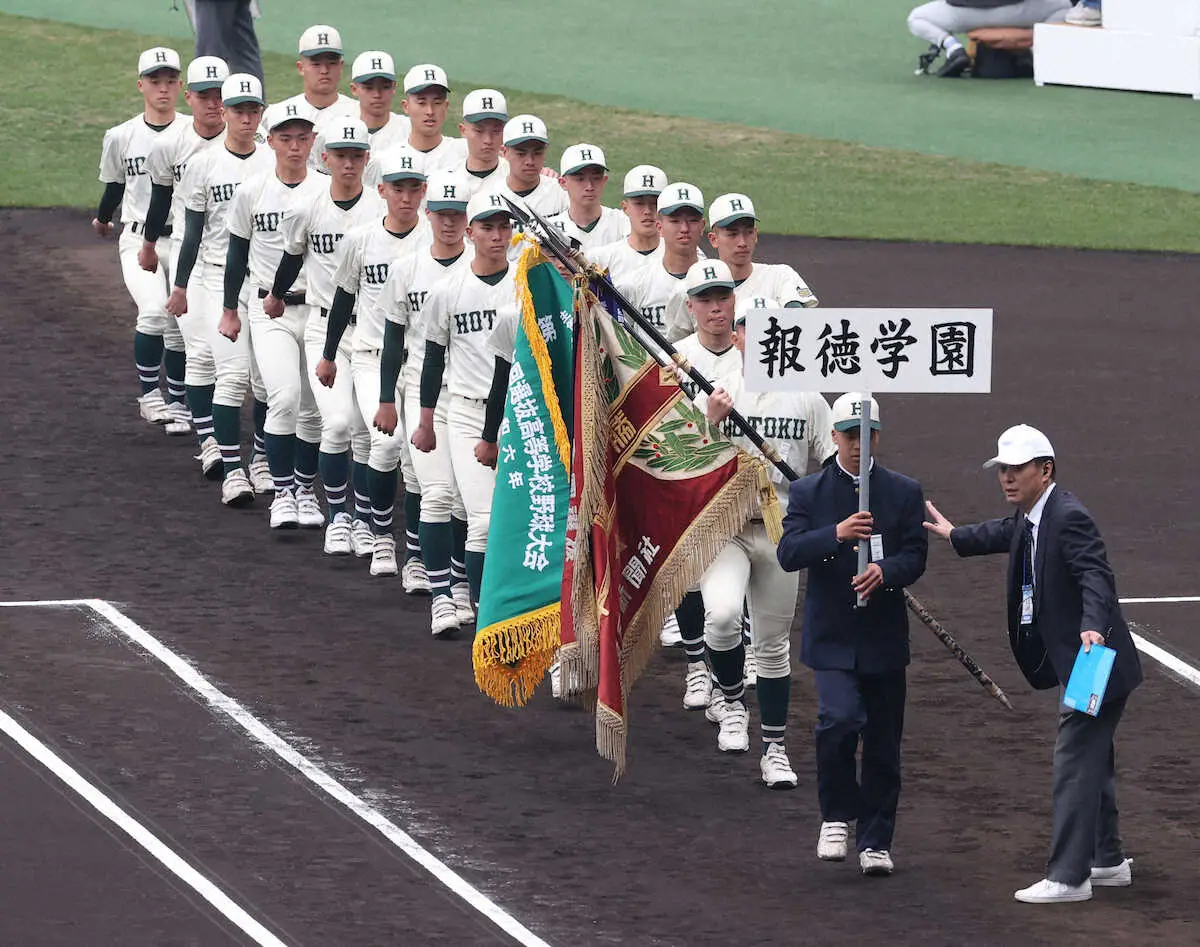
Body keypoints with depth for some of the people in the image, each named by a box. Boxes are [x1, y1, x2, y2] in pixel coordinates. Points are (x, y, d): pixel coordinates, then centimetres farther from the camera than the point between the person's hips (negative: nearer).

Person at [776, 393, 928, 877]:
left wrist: (885, 570, -22)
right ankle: (837, 817, -1)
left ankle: (875, 842, 17)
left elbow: (916, 556, 0)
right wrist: (837, 534, -24)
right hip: (832, 635, -2)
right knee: (839, 720, -22)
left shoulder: (904, 492, 6)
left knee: (883, 743, 6)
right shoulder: (808, 492, 3)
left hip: (883, 636, 2)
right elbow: (789, 554, -8)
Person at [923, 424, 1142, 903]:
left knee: (1074, 764, -9)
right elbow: (1003, 534, 32)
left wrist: (1093, 627, -50)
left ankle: (1068, 877, -6)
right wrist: (953, 535, 48)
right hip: (1078, 665, 11)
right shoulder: (1028, 519, 9)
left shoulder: (1068, 517, -22)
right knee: (1092, 763, 20)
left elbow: (1096, 576, -33)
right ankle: (1107, 860, 33)